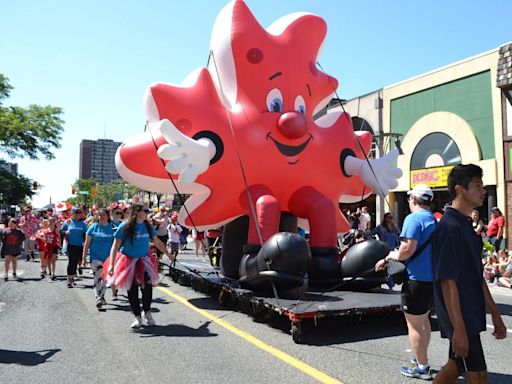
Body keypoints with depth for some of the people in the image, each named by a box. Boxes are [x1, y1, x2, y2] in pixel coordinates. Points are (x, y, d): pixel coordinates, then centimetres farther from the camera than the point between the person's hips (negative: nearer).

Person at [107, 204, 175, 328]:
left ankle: (147, 312, 12)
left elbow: (157, 242, 15)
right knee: (132, 290, 5)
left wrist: (168, 254, 20)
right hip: (129, 261, -2)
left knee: (147, 286, -11)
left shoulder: (148, 226, 2)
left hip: (145, 261, 3)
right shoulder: (125, 227, -11)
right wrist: (111, 265, -19)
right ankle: (137, 317, 20)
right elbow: (115, 246, -10)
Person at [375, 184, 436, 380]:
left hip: (417, 279, -9)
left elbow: (406, 251, -26)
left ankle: (422, 367, 13)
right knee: (423, 320, 23)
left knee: (414, 324, 4)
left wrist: (391, 255, -5)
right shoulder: (435, 220, 10)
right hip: (432, 278, 9)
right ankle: (421, 358, 36)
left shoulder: (413, 218, -17)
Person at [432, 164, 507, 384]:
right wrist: (459, 327, -23)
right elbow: (447, 281, -23)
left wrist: (495, 314, 19)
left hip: (471, 314, 9)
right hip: (460, 318, -9)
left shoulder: (466, 225, 11)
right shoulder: (450, 226, -19)